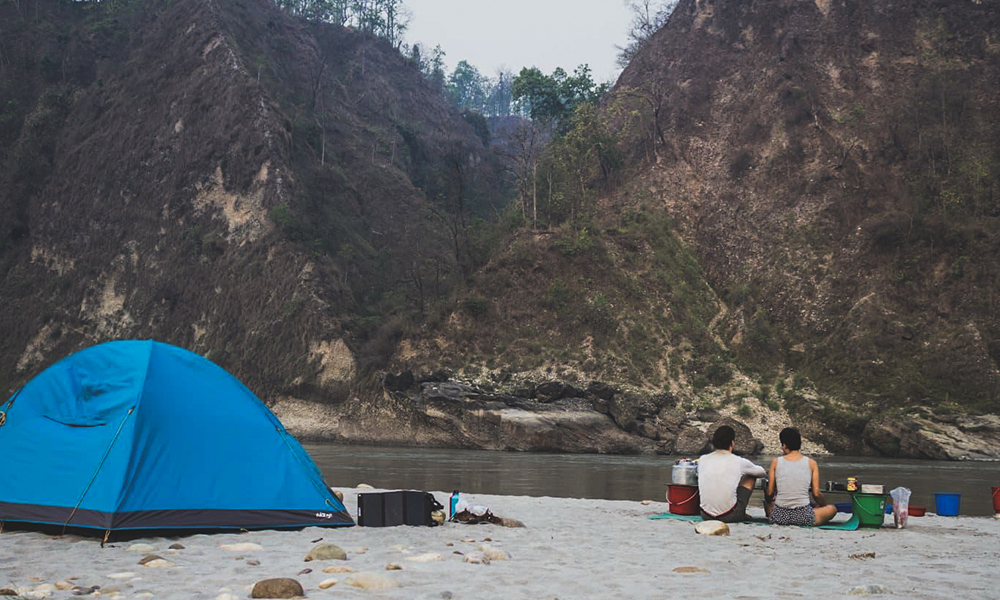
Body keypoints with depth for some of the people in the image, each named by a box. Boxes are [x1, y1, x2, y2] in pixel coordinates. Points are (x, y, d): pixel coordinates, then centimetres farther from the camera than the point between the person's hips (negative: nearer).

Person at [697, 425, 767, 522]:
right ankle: (741, 513, 27)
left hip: (706, 516, 3)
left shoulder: (702, 460, 1)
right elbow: (761, 472, 13)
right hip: (730, 517, -3)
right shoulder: (738, 462, -6)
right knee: (751, 476, 16)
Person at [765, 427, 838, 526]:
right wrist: (824, 505, 21)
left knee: (767, 502, 37)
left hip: (779, 517, 1)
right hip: (803, 517, -1)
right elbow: (816, 493, -1)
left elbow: (770, 493, 1)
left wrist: (768, 500, 25)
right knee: (832, 508, 27)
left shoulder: (776, 462, -1)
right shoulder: (811, 463, -2)